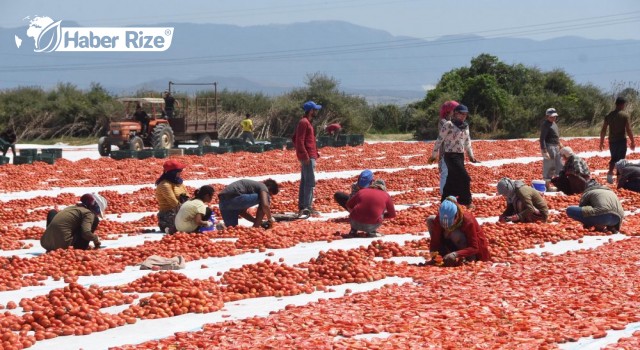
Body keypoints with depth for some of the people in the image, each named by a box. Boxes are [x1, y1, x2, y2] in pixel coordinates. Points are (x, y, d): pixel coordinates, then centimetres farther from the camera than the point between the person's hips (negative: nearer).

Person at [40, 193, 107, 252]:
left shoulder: (72, 208, 22)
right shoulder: (88, 213, 1)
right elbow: (86, 232, -14)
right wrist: (96, 239, 7)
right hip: (63, 245, -6)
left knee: (53, 212, 37)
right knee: (94, 219, 5)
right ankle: (80, 247, 9)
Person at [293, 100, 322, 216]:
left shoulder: (306, 122, 17)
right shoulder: (304, 123, -14)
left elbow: (295, 139, 23)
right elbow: (299, 141, -21)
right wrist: (305, 156, -23)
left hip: (306, 156, 11)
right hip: (308, 157, -11)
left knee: (304, 181, 12)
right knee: (310, 182, -11)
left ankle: (302, 206, 16)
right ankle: (307, 207, -13)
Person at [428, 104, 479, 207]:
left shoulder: (465, 126, 12)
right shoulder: (448, 125, -11)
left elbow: (467, 142, 21)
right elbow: (440, 140, -8)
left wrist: (471, 155, 16)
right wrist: (434, 155, -6)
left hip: (460, 156, 8)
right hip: (451, 155, -8)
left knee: (452, 180, 10)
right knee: (465, 178, -11)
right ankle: (466, 201, 0)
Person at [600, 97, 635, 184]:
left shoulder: (609, 115, 4)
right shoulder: (625, 115, -9)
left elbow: (603, 130, 5)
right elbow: (628, 130, -12)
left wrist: (601, 142, 12)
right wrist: (632, 142, -3)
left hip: (612, 141, 4)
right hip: (621, 140, -4)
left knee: (614, 158, 19)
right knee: (621, 159, 5)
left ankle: (610, 173, 0)